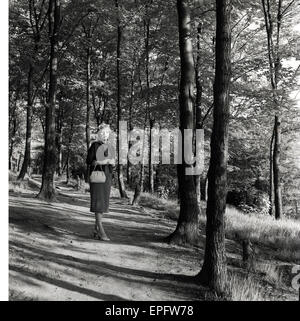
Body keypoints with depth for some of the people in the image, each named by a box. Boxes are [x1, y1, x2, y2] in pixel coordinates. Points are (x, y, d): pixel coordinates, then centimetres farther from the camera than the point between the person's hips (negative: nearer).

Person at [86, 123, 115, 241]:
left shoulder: (108, 147, 16)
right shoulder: (94, 145, -3)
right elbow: (88, 161, -7)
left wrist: (112, 162, -4)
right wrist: (101, 162, -21)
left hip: (107, 176, 7)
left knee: (103, 203, 5)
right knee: (98, 202, -11)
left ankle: (96, 230, 12)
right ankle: (101, 231, -12)